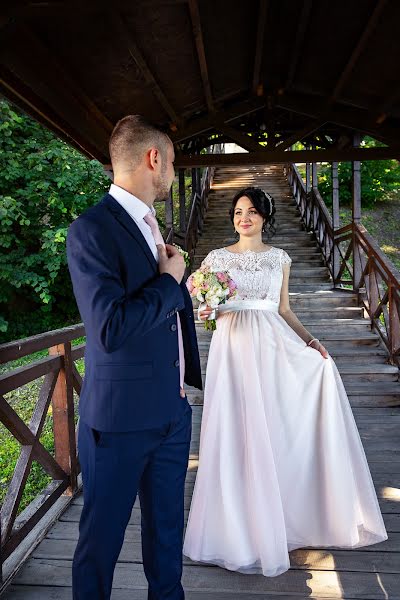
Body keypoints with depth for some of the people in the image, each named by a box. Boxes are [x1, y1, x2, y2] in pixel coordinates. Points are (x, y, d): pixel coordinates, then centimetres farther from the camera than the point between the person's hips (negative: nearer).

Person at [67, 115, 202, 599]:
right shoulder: (91, 230, -18)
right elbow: (111, 329, -27)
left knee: (167, 526, 24)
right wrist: (169, 281, -17)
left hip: (172, 410, 8)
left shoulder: (152, 226, 11)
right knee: (101, 538, 14)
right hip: (119, 419, -8)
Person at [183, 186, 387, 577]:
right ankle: (243, 527, 17)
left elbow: (284, 309, 14)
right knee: (239, 435, -1)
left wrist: (309, 340, 1)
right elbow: (204, 307, 8)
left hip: (273, 346, 2)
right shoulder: (217, 258, 5)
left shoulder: (279, 258, 12)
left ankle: (284, 519, 25)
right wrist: (205, 313, -15)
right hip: (234, 347, -2)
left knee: (279, 432, 3)